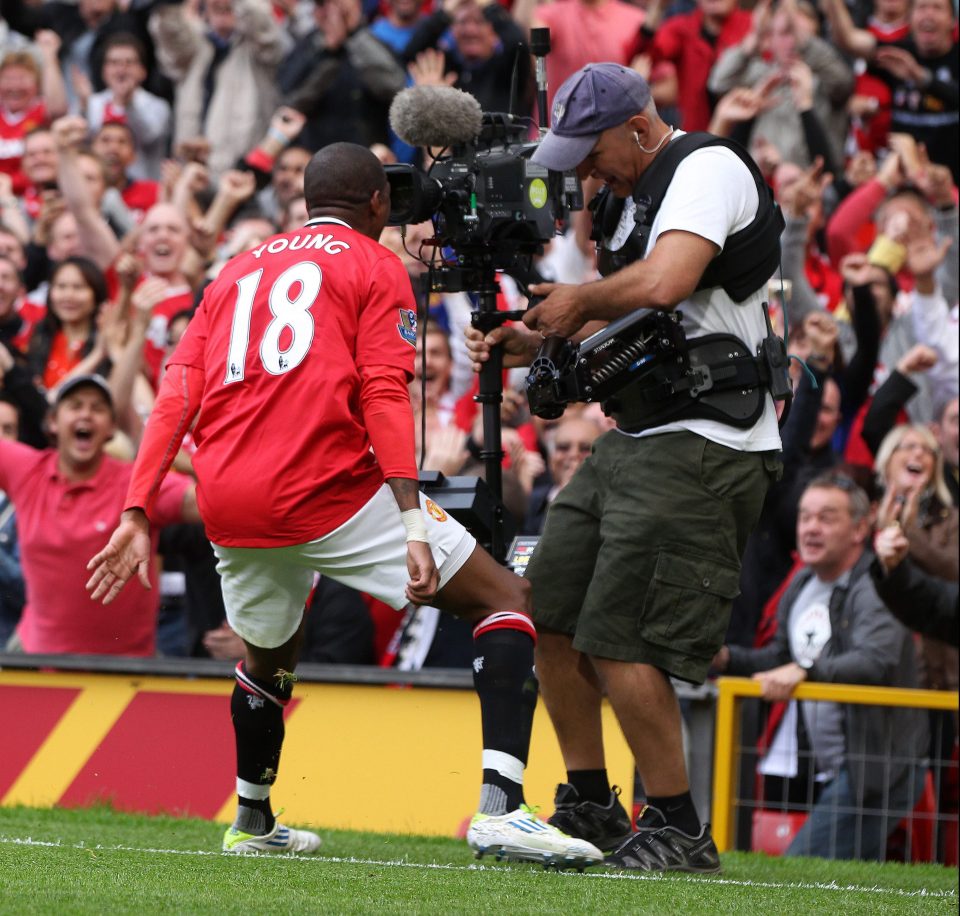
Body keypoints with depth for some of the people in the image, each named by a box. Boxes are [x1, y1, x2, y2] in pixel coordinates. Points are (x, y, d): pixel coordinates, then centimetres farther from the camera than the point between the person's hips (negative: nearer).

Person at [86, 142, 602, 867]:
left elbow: (177, 398, 12)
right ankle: (500, 806, -17)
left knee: (270, 657, 33)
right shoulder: (375, 266, 8)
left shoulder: (237, 271, 23)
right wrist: (414, 524, -14)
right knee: (508, 601, 0)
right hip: (332, 490, -6)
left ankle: (252, 822, 44)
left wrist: (137, 516, 8)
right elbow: (383, 397, -7)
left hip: (228, 507, 6)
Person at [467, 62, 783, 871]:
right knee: (550, 615, 10)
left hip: (702, 448, -10)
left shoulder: (710, 168, -11)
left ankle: (680, 830, -2)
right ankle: (591, 807, 20)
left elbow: (663, 284, -28)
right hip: (635, 440, 10)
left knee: (616, 643, -12)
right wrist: (538, 346, 11)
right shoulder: (635, 194, 19)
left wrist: (577, 300, -10)